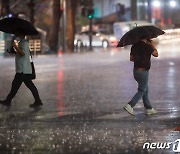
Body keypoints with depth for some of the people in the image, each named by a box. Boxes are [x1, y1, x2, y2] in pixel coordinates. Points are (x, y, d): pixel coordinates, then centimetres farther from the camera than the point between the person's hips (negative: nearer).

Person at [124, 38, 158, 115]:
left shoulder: (134, 46, 6)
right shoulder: (147, 46, -16)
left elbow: (131, 58, 10)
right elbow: (156, 54, -5)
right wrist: (152, 45, 3)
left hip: (136, 70, 8)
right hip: (143, 71, -8)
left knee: (145, 90, 16)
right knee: (142, 91, -3)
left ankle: (149, 109, 20)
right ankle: (130, 105, -13)